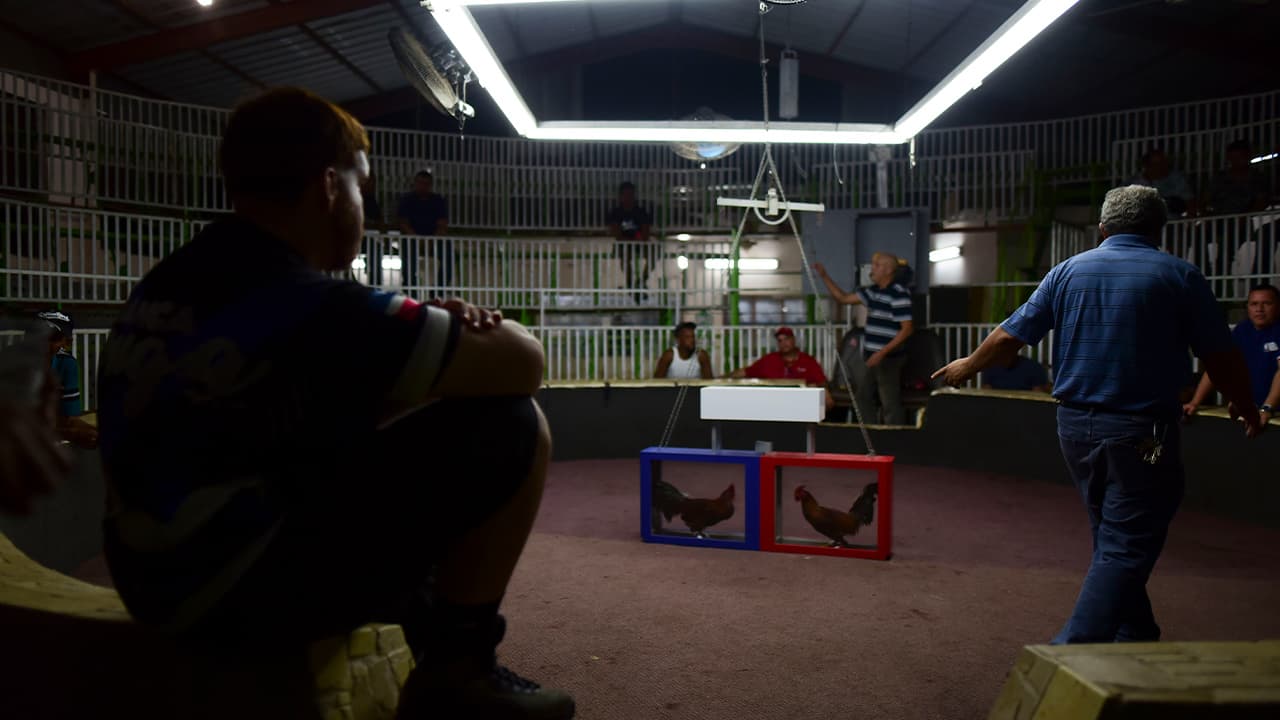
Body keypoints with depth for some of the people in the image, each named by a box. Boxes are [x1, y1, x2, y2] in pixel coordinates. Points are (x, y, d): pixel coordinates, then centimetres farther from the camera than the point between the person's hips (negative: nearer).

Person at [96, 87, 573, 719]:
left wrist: (442, 335, 2)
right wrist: (474, 336, 8)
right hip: (246, 588, -9)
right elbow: (522, 361, -15)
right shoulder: (301, 301, -20)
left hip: (169, 578, 10)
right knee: (511, 431, -10)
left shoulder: (174, 281, 9)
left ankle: (433, 642, 29)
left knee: (387, 449, 26)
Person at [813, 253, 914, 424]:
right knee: (862, 397, 18)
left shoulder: (899, 295, -15)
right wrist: (824, 276, 7)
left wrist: (882, 352, -22)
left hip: (889, 358, -9)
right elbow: (843, 298, 15)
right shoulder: (872, 291, 10)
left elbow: (907, 329, -18)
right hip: (873, 357, 9)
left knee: (890, 404, -3)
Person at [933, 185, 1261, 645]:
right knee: (1126, 546, -2)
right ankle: (1074, 651, -10)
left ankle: (1136, 638, 34)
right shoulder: (1180, 276, -4)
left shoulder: (1068, 271, 4)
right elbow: (1220, 356, 1)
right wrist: (1245, 408, 18)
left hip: (1076, 425, 5)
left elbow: (1011, 337, 4)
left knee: (1114, 540, 20)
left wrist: (968, 367, 21)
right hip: (1142, 432, -4)